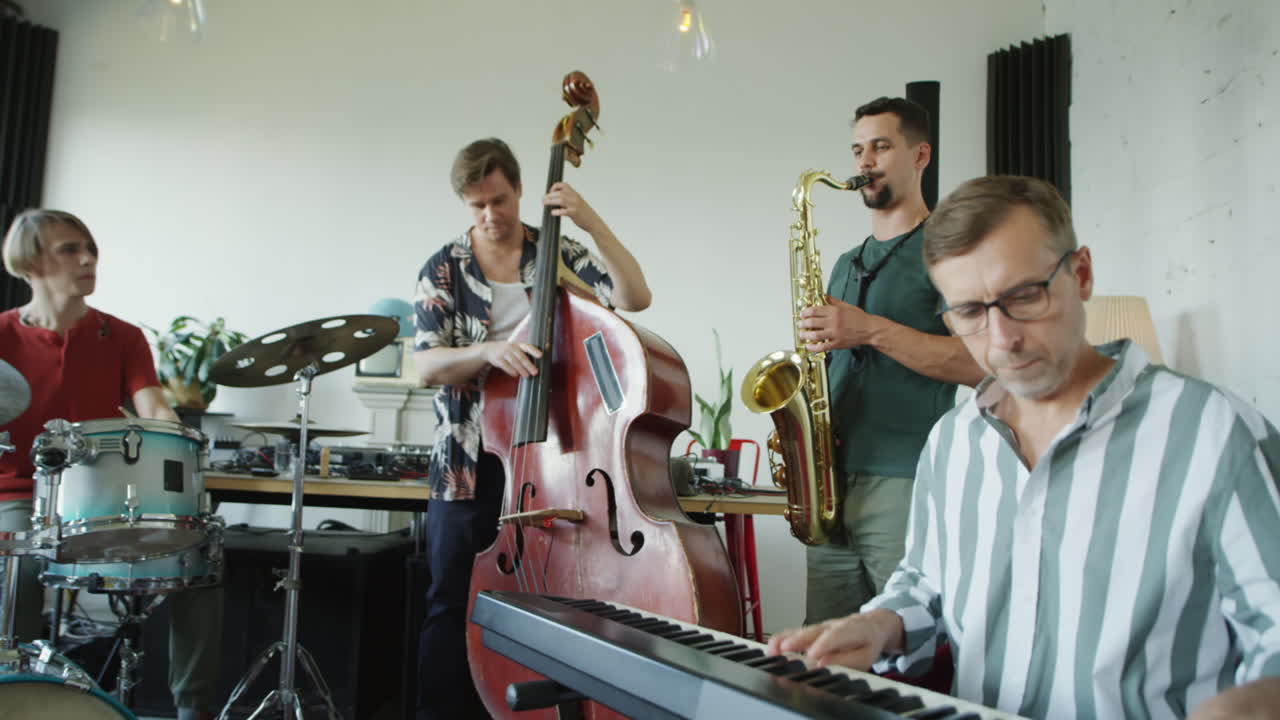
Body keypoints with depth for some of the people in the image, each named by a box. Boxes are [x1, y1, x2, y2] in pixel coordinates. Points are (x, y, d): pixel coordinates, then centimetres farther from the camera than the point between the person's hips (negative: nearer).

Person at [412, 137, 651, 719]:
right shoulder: (442, 270, 2)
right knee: (452, 606, 5)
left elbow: (635, 298, -10)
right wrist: (487, 350, -27)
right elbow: (427, 365, -8)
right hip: (468, 464, 0)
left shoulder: (562, 255, 4)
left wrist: (593, 223, -18)